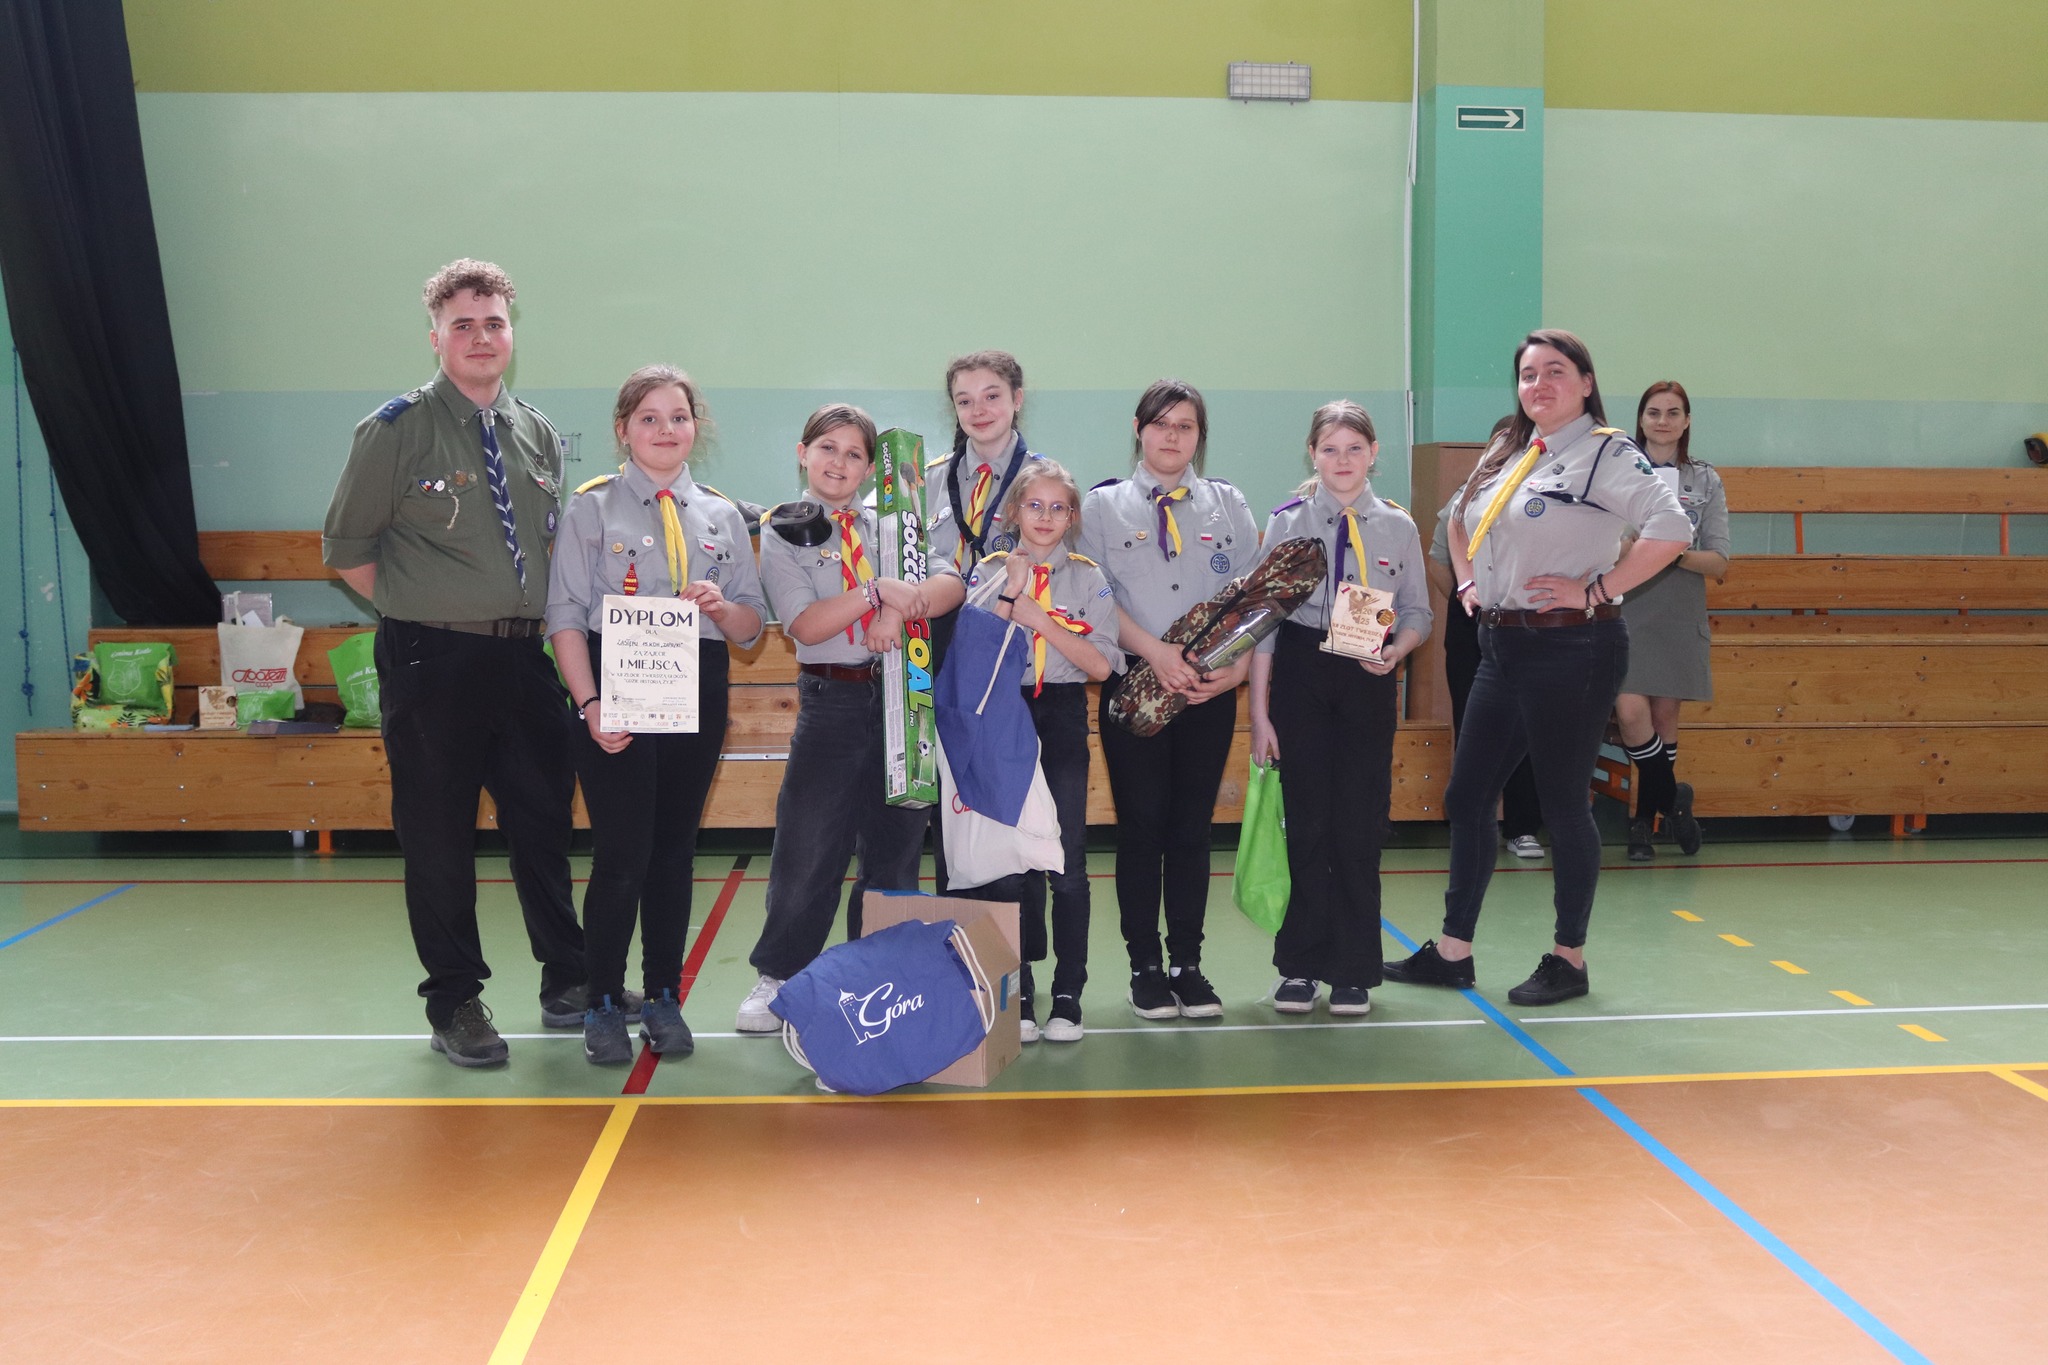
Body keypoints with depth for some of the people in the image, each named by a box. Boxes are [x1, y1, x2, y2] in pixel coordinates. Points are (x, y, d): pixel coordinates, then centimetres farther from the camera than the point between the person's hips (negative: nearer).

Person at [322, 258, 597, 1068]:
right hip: (431, 661, -4)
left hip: (523, 658, 5)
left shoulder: (538, 435, 11)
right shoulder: (397, 429, -4)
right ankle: (454, 1002, 16)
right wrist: (414, 609, -1)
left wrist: (536, 620, 9)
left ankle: (566, 979, 25)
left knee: (544, 819, 11)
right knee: (438, 835, 3)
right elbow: (345, 547, 1)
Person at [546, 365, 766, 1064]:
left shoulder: (722, 516, 11)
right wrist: (589, 703, -14)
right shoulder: (593, 507, 2)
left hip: (697, 697, 3)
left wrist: (721, 607, -12)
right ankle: (602, 1005, 11)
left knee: (674, 849, 11)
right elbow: (565, 615, -4)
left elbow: (751, 626, 11)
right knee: (622, 855, -5)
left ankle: (664, 997, 23)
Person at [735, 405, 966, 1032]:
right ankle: (777, 977, 16)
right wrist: (877, 590, -20)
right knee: (808, 845, -1)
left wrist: (899, 609, -20)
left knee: (895, 845, 9)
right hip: (831, 702, -3)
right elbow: (805, 625, -13)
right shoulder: (783, 536, 1)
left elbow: (950, 585, -3)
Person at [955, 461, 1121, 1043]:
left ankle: (1067, 994, 8)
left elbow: (1100, 664, -6)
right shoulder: (989, 573, 5)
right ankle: (1018, 993, 11)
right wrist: (1012, 590, -13)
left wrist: (1039, 618, -12)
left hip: (1064, 717, 0)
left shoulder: (1089, 579, 5)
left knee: (1067, 860, -1)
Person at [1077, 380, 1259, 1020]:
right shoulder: (1104, 504, 6)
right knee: (1141, 824, 1)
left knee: (1192, 826, 5)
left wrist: (1239, 665, -10)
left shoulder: (1227, 504, 12)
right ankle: (1145, 965, 10)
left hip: (1211, 687, 2)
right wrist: (1155, 651, -17)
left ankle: (1188, 964, 13)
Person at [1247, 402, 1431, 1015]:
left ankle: (1353, 971, 15)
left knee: (1360, 826, 3)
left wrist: (1396, 649, -13)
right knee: (1307, 822, 4)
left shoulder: (1398, 526, 4)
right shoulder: (1287, 522, 1)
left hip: (1369, 682, 1)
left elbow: (1418, 612, 10)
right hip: (1300, 675, -1)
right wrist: (1258, 712, -5)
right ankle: (1299, 967, 17)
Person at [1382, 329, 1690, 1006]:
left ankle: (1568, 958, 15)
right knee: (1466, 797, 9)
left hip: (1572, 648, -8)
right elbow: (1460, 519, 32)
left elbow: (1671, 528, -22)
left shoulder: (1606, 453, -9)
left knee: (1563, 804, 1)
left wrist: (1597, 588, -19)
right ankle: (1452, 951, 19)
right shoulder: (1503, 456, 14)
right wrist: (1468, 581, 17)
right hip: (1502, 646, 8)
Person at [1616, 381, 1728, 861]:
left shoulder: (1706, 481, 9)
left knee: (1664, 716, 4)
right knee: (1631, 712, -16)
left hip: (1680, 617, 2)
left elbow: (1719, 563, 3)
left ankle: (1644, 822, 17)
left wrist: (1678, 554, -14)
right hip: (1626, 609, -2)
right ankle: (1673, 800, 4)